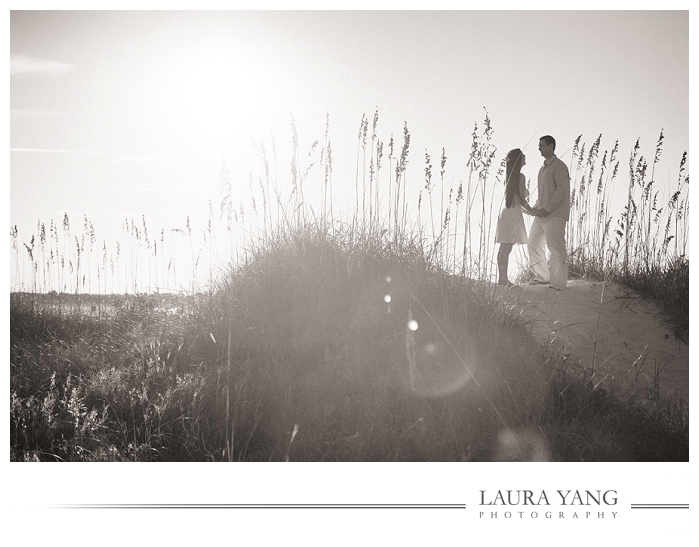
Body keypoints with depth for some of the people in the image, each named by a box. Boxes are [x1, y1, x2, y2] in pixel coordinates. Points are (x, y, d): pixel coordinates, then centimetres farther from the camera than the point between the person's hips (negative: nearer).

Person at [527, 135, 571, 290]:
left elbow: (562, 190, -18)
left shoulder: (558, 167, -10)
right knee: (533, 244, 13)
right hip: (542, 214, 10)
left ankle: (558, 283, -5)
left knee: (556, 249, -8)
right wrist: (536, 208, 10)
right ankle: (542, 277, 25)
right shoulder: (543, 168, 19)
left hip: (555, 215, -10)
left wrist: (547, 208, -21)